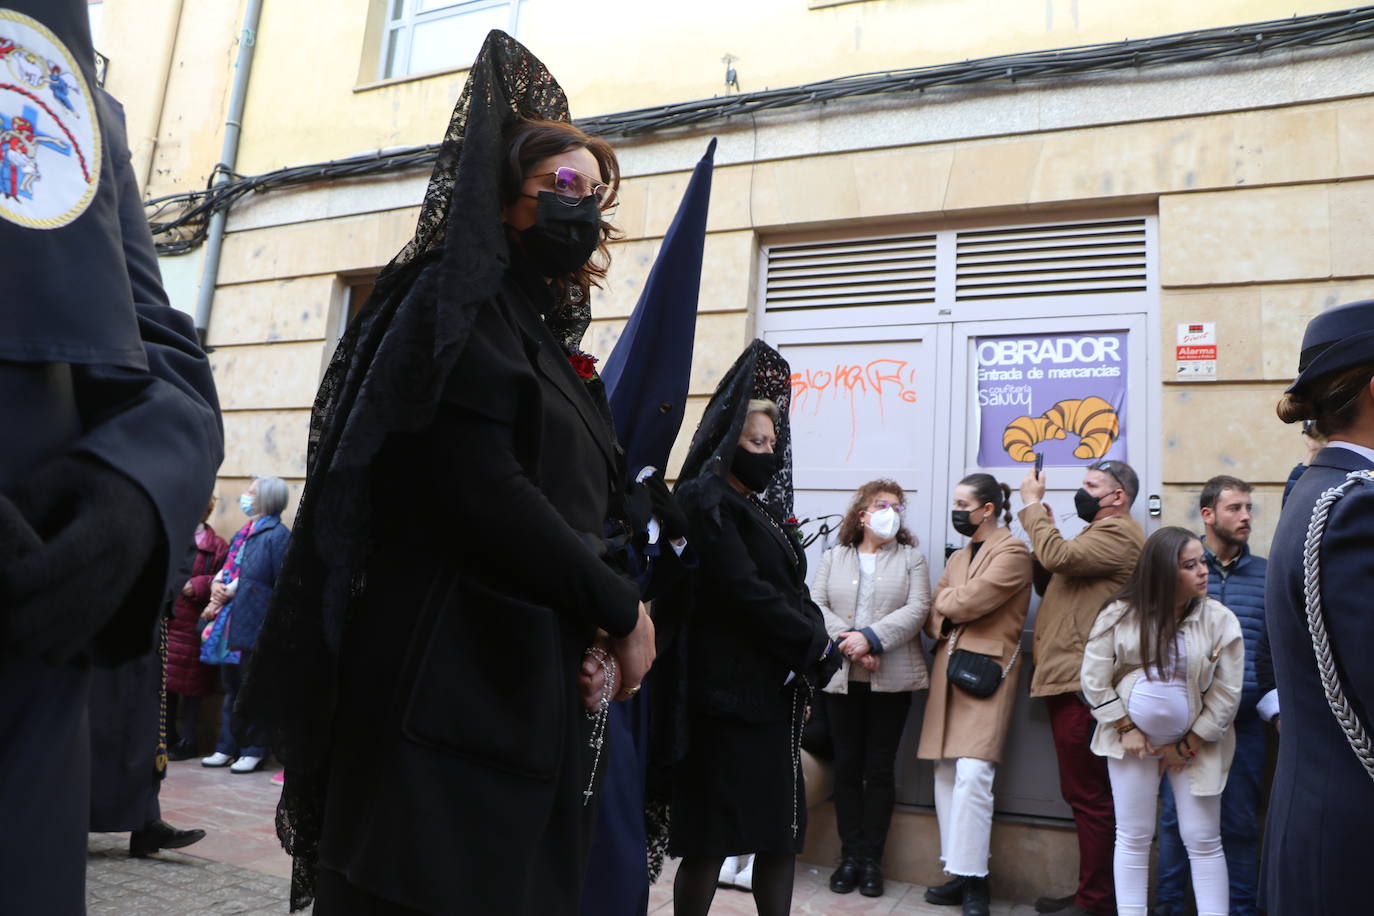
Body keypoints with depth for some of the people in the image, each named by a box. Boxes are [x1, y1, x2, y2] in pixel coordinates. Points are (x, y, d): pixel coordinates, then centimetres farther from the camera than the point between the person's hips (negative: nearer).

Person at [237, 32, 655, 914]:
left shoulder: (550, 343, 19)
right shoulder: (456, 304, -5)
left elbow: (589, 515, 13)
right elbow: (482, 493, -20)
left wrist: (601, 627, -6)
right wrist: (622, 608, -10)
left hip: (540, 682, 8)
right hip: (450, 675, -8)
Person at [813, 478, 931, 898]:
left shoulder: (911, 557, 6)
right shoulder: (833, 557, 10)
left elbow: (917, 609, -7)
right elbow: (815, 605, 0)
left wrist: (871, 639, -18)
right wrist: (844, 640, -16)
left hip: (891, 678, -1)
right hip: (841, 676, 1)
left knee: (880, 769, 5)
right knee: (847, 767, 7)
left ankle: (872, 859, 15)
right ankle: (849, 856, 17)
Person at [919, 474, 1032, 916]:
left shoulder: (1012, 552, -4)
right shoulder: (959, 557, 21)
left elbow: (968, 601, -15)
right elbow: (932, 615, 14)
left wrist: (944, 602, 5)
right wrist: (945, 623, -7)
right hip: (948, 671, 8)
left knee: (971, 775, -14)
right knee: (945, 775, 7)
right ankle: (959, 873, 16)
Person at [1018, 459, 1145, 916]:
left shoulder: (1119, 532, -10)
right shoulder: (1100, 533, 24)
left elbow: (1059, 556, -25)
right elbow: (1049, 582, 20)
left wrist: (1033, 504, -12)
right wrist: (1042, 527, 6)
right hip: (1067, 678, 11)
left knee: (1088, 795, -4)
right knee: (1082, 793, 16)